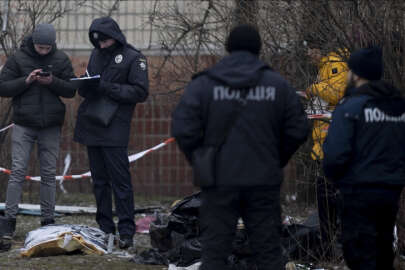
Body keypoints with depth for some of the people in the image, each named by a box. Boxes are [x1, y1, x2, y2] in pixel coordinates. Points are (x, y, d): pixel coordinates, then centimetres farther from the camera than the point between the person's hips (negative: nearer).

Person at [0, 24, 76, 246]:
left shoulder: (61, 60, 3)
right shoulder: (18, 59, -2)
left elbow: (71, 89, 2)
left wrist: (53, 82, -17)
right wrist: (26, 81, -18)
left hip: (50, 126, 2)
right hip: (24, 125, -2)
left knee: (49, 174, 5)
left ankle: (48, 220, 11)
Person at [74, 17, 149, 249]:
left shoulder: (133, 58, -3)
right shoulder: (97, 54, 16)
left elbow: (140, 92, -10)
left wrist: (108, 88, -17)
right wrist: (85, 86, -3)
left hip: (115, 128, -7)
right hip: (91, 125, 7)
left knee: (120, 180, -10)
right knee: (99, 180, 10)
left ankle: (126, 231, -10)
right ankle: (105, 228, 16)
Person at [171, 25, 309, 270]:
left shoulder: (203, 84, -3)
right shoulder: (278, 85, 2)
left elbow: (183, 130, -10)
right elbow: (298, 130, 3)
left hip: (219, 181, -1)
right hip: (264, 182, 1)